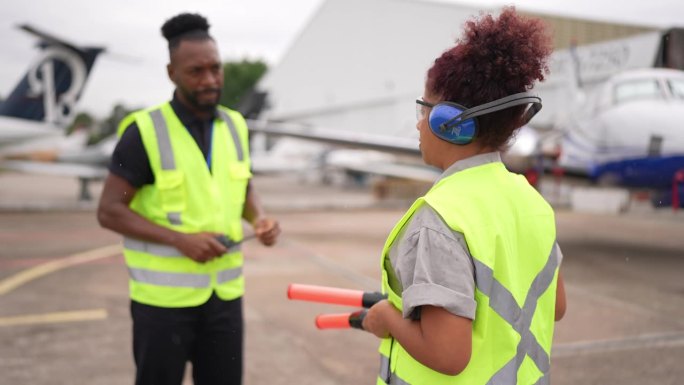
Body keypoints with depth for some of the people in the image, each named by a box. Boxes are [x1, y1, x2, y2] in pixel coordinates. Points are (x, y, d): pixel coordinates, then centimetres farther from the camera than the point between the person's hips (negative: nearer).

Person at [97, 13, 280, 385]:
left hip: (224, 291, 5)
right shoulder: (145, 132, -13)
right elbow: (109, 212, -12)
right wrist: (181, 240, -22)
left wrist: (260, 218, -5)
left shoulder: (233, 126, 3)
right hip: (164, 295, -4)